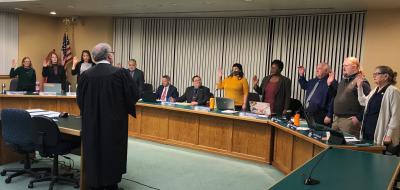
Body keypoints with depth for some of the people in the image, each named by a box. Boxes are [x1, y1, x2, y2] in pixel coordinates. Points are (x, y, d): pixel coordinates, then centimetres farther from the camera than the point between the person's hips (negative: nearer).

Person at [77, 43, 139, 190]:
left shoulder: (85, 75, -5)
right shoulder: (120, 73, -14)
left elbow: (79, 100, 2)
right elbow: (134, 95, -10)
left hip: (91, 125, 3)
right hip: (114, 124, -2)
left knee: (93, 156, 14)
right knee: (112, 156, 12)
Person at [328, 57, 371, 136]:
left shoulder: (361, 82, -12)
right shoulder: (343, 81, 16)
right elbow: (336, 95, 27)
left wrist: (358, 118, -18)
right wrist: (330, 84, 13)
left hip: (350, 120, -8)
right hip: (336, 119, 9)